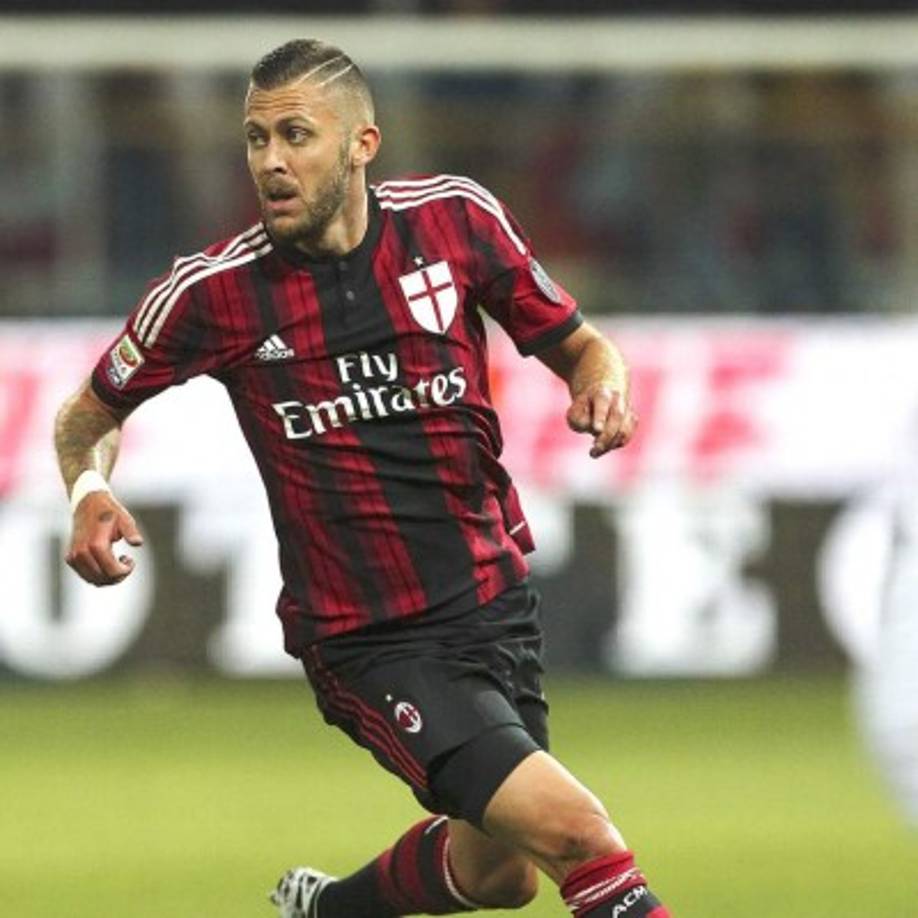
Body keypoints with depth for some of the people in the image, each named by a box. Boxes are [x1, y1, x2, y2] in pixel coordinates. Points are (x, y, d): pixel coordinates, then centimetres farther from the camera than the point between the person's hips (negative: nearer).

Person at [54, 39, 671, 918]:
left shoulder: (456, 217, -4)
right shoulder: (213, 291, -10)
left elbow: (579, 346, 8)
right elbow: (92, 412, 6)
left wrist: (603, 386, -15)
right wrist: (89, 491, -15)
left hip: (496, 604, 5)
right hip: (369, 644, -5)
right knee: (577, 834, -21)